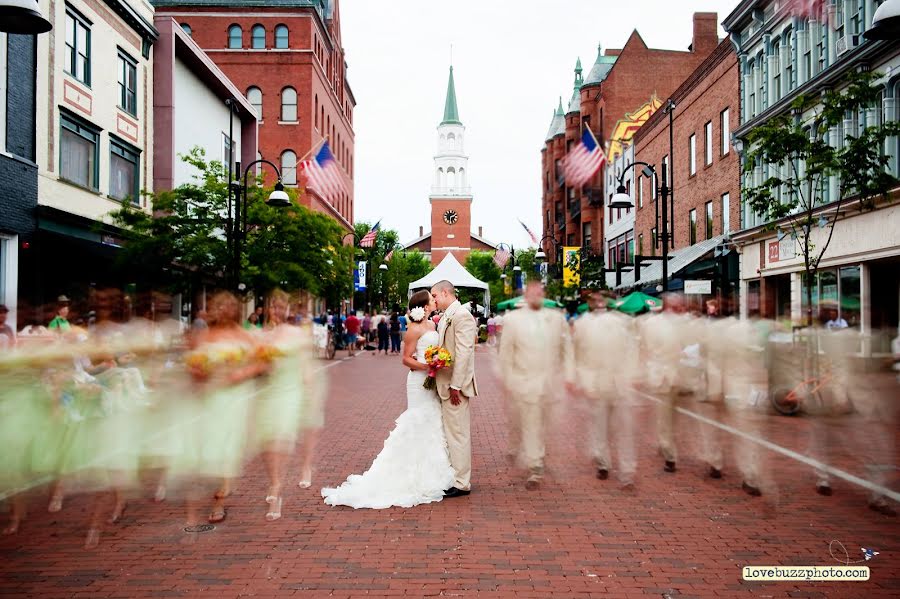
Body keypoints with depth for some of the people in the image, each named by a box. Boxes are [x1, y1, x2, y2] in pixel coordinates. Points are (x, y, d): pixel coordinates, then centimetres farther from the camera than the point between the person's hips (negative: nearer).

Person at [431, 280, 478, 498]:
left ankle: (461, 483, 5)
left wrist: (455, 385, -20)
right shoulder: (446, 317, 15)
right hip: (445, 385, 10)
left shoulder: (462, 316, -14)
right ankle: (452, 477, 25)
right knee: (449, 433, 15)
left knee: (458, 433, -3)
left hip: (455, 386, -10)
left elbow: (464, 353, -20)